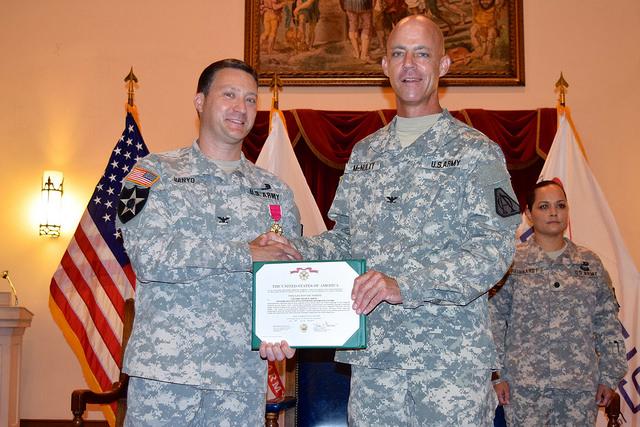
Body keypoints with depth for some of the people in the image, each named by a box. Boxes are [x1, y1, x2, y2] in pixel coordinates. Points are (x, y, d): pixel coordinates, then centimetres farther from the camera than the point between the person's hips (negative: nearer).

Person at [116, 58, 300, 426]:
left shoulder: (275, 191, 14)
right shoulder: (156, 172, 3)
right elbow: (148, 256, -12)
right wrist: (246, 254, -14)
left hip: (243, 372, 3)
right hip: (165, 366, -2)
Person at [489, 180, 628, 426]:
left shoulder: (590, 262, 11)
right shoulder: (512, 262, 1)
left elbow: (608, 322, 11)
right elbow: (493, 321, -1)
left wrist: (609, 377, 6)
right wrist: (497, 375, -5)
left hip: (582, 386, 3)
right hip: (524, 386, -2)